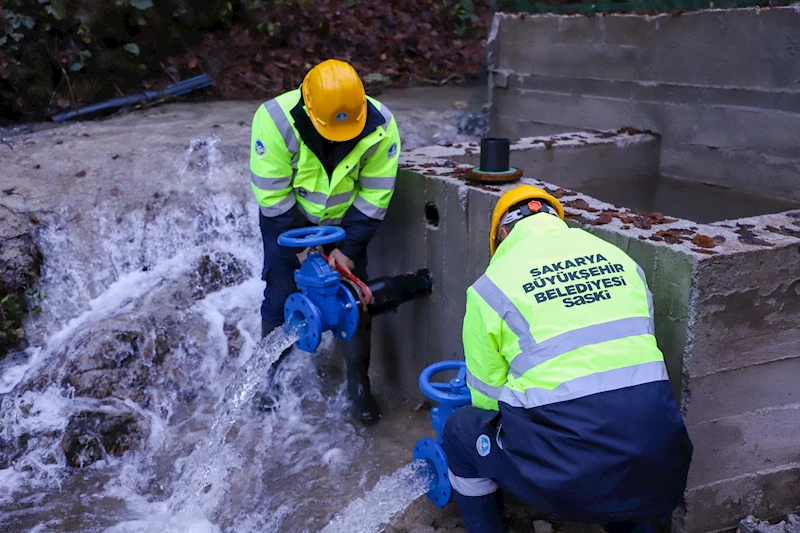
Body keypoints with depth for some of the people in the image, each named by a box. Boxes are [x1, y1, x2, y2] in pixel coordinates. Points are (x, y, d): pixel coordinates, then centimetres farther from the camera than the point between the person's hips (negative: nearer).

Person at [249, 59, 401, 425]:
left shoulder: (380, 126, -26)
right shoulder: (275, 119, -31)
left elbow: (375, 195, -15)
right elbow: (272, 193, -23)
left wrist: (348, 248, -16)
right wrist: (301, 246, -18)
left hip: (344, 220, 1)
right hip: (287, 218, -1)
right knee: (281, 296, -3)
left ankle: (358, 384, 11)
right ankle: (269, 377, 17)